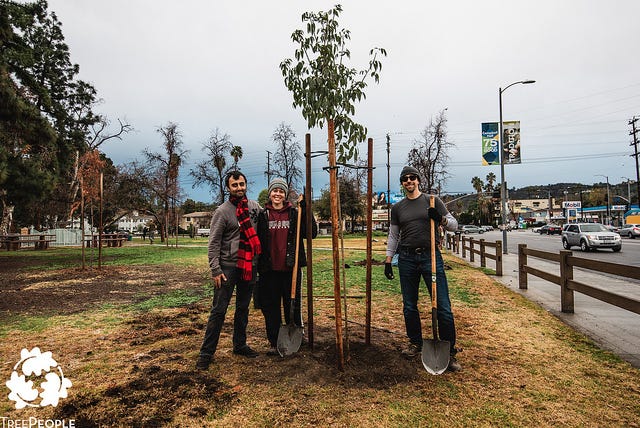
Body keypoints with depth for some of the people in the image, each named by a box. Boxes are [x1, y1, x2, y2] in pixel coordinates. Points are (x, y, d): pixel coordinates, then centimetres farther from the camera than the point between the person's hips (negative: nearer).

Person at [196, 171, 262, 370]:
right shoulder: (222, 211, -8)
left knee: (243, 309, 15)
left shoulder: (254, 206, 4)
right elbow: (214, 243, -9)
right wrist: (215, 270, -15)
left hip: (249, 266, 5)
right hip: (228, 266, -5)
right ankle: (206, 352, 9)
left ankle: (240, 345, 30)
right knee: (219, 310, -1)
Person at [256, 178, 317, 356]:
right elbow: (258, 241, 7)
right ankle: (274, 343, 23)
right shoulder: (263, 215, 5)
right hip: (270, 269, 1)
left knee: (293, 306, 7)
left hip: (291, 268, -1)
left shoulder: (294, 213, 4)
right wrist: (258, 265, 3)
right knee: (271, 307, 8)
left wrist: (306, 211, -12)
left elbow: (312, 233, -4)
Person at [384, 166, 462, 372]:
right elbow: (393, 236, 16)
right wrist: (388, 260, 10)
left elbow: (454, 225, 7)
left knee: (443, 307, -5)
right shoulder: (397, 208, 12)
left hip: (431, 256, -3)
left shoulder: (432, 201, 5)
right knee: (409, 306, 10)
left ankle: (449, 352, 6)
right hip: (407, 259, 3)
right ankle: (415, 343, 28)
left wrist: (441, 219, -15)